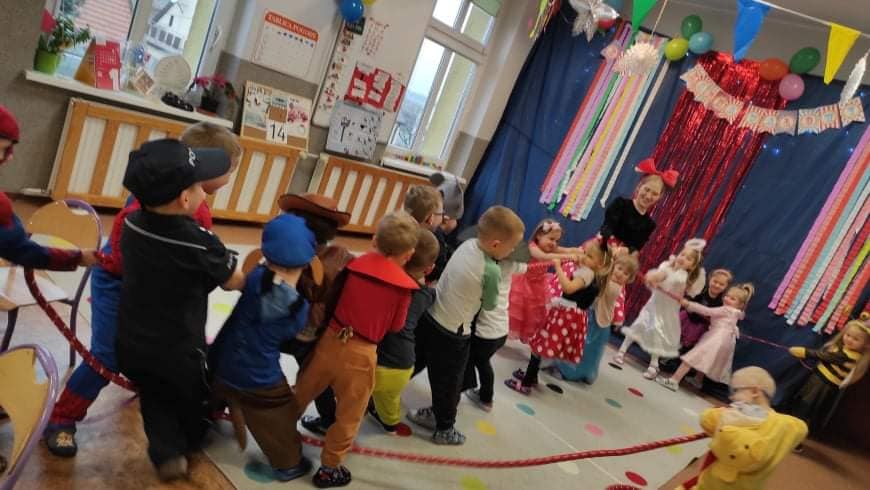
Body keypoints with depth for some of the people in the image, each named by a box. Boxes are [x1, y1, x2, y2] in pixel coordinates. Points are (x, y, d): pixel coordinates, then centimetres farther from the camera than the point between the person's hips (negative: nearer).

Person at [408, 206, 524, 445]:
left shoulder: (467, 244, -6)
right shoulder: (492, 271, -26)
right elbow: (489, 305, -9)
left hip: (429, 317, 7)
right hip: (452, 334, -7)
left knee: (413, 364, 25)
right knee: (449, 384, 15)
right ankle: (444, 429, 35)